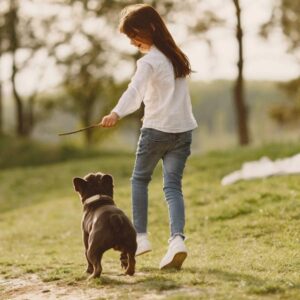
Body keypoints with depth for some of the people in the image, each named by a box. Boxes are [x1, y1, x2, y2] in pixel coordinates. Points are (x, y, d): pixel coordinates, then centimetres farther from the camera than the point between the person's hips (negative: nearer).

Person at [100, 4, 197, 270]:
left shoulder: (149, 61, -10)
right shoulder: (175, 56, 14)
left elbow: (135, 90, -29)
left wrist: (117, 113, -43)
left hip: (156, 129, -6)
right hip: (183, 129, 6)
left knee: (140, 178, 15)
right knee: (173, 185, 2)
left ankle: (141, 236, 12)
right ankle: (177, 238, -18)